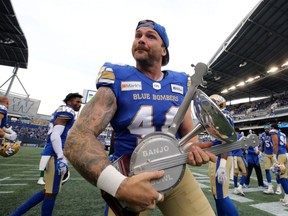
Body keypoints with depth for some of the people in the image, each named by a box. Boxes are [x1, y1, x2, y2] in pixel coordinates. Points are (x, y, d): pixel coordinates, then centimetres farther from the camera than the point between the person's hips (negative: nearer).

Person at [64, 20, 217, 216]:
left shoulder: (180, 84, 3)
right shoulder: (117, 81, -10)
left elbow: (187, 132, 10)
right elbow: (78, 138, -21)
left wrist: (192, 148, -14)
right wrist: (118, 185, -34)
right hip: (128, 176, -2)